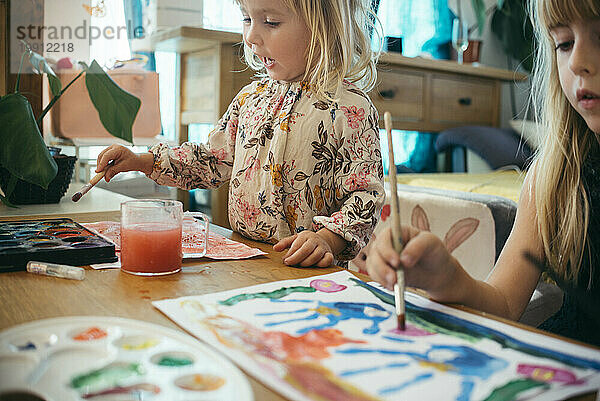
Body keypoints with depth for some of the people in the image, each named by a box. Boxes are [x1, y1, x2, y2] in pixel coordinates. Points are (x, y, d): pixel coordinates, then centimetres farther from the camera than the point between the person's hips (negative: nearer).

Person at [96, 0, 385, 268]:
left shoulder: (350, 109, -11)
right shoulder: (252, 96, 10)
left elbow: (366, 192, -10)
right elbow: (215, 160, 18)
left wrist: (329, 239, -26)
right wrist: (143, 162, 11)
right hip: (240, 253, 6)